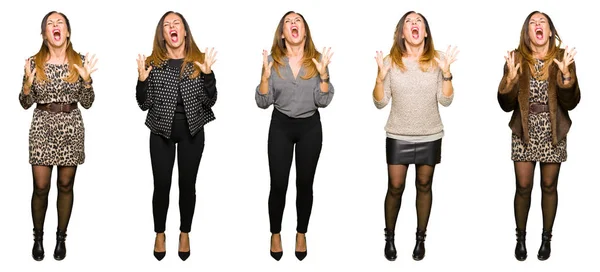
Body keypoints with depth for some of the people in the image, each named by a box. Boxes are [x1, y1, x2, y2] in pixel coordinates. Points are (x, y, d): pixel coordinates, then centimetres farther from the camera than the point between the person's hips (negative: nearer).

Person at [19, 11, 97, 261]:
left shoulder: (80, 62, 0)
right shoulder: (34, 62, -1)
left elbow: (87, 103, 1)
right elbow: (26, 103, 2)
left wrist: (86, 80, -16)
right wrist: (28, 82, -17)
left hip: (71, 127, 0)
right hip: (42, 127, 0)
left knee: (66, 185, 7)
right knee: (40, 186, 0)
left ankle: (61, 237, 22)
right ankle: (38, 237, 18)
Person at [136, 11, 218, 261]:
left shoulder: (199, 62, -3)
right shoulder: (153, 63, -3)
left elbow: (210, 102, -6)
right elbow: (144, 104, -3)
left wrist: (208, 74, -20)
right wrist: (142, 79, -19)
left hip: (192, 131, 0)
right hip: (161, 131, 0)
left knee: (187, 184, 8)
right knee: (161, 184, 5)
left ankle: (185, 234, 26)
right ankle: (159, 234, 24)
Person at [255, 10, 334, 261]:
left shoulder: (318, 60, -6)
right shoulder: (273, 60, -7)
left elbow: (323, 101, -9)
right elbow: (263, 102, -8)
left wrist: (323, 74, -23)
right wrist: (265, 76, -23)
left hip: (310, 127, 1)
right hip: (280, 127, 0)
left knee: (305, 184, 8)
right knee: (278, 184, 1)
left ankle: (301, 234, 26)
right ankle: (275, 234, 21)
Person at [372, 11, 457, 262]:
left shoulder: (436, 60, -4)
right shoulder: (391, 61, -6)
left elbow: (446, 101, -6)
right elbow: (380, 103, -5)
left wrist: (446, 72, -19)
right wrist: (380, 76, -21)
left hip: (430, 136, 1)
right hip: (398, 136, -1)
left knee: (424, 186, 10)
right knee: (395, 187, 2)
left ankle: (420, 238, 23)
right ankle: (389, 238, 19)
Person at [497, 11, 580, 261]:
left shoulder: (563, 57, -4)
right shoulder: (517, 58, -4)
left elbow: (571, 102, -10)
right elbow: (506, 105, -6)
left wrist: (566, 75, -26)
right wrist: (511, 78, -23)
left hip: (553, 132, 0)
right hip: (524, 131, 0)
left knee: (549, 186, 9)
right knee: (523, 186, 2)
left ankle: (546, 238, 24)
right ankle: (520, 238, 19)